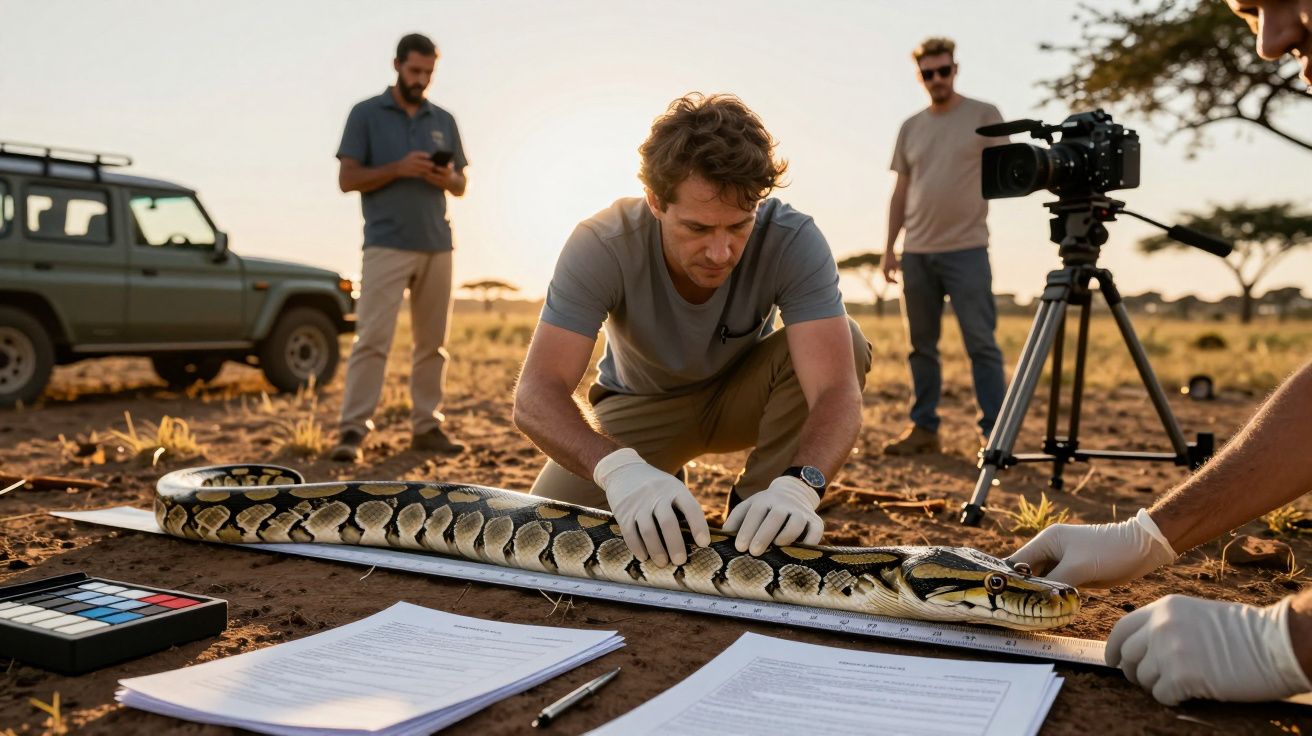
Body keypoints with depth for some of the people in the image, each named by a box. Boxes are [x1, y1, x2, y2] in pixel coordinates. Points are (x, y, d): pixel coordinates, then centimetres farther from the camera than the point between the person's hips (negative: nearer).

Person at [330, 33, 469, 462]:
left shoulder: (444, 121, 16)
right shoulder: (366, 114, 4)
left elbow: (461, 186, 17)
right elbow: (348, 179, -3)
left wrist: (447, 178, -7)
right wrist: (398, 169, -16)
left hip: (437, 246, 5)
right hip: (387, 246, -4)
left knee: (433, 343, 6)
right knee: (372, 338, -11)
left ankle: (427, 427, 12)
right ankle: (352, 430, -9)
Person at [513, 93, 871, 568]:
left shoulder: (793, 241, -30)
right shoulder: (601, 245, -31)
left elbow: (838, 391, -38)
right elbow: (535, 394, -38)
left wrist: (798, 485, -59)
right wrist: (618, 467, -57)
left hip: (740, 398, 1)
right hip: (641, 405, 0)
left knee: (844, 343, -29)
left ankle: (757, 525, -14)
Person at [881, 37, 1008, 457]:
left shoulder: (984, 116, 3)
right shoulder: (910, 128, 14)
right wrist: (889, 247, 10)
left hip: (966, 250, -4)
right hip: (916, 253, 5)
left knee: (981, 344, -6)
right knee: (921, 345, 9)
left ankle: (993, 433, -2)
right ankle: (923, 428, 17)